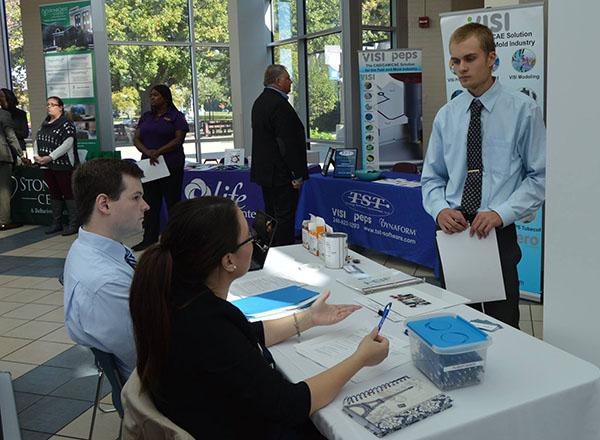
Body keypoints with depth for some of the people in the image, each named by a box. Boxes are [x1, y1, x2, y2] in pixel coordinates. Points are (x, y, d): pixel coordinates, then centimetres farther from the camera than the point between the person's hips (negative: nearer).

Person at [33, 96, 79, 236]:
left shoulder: (66, 124, -9)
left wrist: (50, 157, -21)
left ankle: (74, 224, 0)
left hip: (63, 166, -8)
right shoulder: (44, 124, 15)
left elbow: (67, 144, -19)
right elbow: (37, 140, 16)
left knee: (69, 194, -4)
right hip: (47, 166, 8)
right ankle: (56, 223, 22)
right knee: (54, 194, 14)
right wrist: (36, 155, -3)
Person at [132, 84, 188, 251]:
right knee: (150, 203, 6)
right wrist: (147, 152, -12)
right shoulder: (146, 117, 15)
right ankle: (149, 239, 12)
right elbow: (136, 139, 8)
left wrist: (158, 152, -18)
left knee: (172, 201, 0)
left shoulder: (176, 117, -1)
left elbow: (179, 139, -11)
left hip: (171, 166, -5)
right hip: (148, 165, 5)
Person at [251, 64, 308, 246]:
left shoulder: (259, 102, 14)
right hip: (282, 173, -10)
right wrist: (297, 174, -17)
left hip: (264, 171, 10)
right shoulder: (280, 104, -18)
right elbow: (287, 142, -21)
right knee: (285, 217, -5)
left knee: (271, 215, 16)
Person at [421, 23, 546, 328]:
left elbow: (540, 176, -5)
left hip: (498, 232, -3)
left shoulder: (523, 110, -4)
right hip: (451, 231, 3)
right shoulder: (446, 116, 7)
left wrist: (501, 213, -18)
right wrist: (440, 209, -10)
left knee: (503, 326, 7)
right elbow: (432, 178, 11)